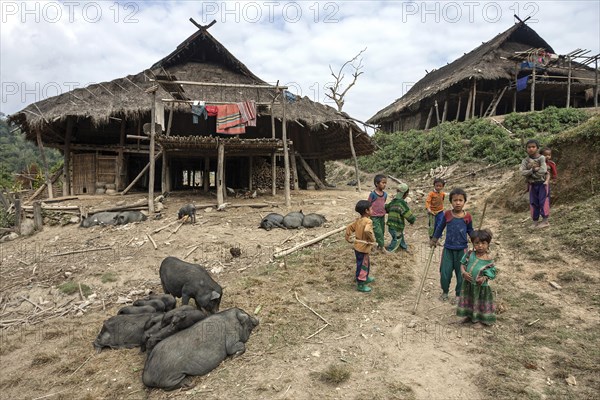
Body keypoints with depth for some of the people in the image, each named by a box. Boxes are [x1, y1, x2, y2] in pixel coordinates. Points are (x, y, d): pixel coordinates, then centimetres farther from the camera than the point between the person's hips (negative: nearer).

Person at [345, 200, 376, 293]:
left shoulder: (358, 220, 4)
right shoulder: (368, 221, -22)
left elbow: (349, 227, 9)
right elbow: (367, 231, -40)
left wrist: (348, 238, 14)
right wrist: (372, 239, -25)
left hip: (358, 246, 9)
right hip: (363, 248, -9)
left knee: (366, 263, 27)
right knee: (362, 266, 4)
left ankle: (366, 278, 45)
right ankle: (360, 285, 15)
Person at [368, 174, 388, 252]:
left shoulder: (385, 194, 3)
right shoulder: (373, 194, -15)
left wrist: (384, 216, 18)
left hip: (382, 216, 7)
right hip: (374, 217, -6)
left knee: (382, 232, 13)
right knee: (378, 232, -8)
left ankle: (379, 246, 27)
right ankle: (382, 247, 0)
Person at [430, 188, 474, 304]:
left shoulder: (467, 217, -6)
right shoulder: (447, 214, -7)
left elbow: (470, 231, 9)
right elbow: (440, 227, 8)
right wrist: (434, 240, 15)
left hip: (462, 249, 0)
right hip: (448, 249, 0)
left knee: (461, 273, 10)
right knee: (445, 273, 4)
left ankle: (458, 295, 30)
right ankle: (445, 292, 30)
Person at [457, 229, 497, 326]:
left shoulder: (488, 260, -15)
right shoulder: (470, 254, -7)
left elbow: (492, 273, -8)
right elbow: (463, 263, 3)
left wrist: (484, 278, -25)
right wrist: (463, 272, -15)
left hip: (481, 286, -3)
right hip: (468, 283, 4)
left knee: (481, 302, 13)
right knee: (468, 300, 19)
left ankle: (484, 318, 34)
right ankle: (469, 315, 41)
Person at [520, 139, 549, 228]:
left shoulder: (541, 158, -11)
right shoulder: (525, 161, -2)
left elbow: (543, 170, -22)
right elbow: (522, 172, -14)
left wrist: (531, 173, -15)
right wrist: (533, 170, -25)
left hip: (542, 183, -4)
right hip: (532, 185, 4)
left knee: (543, 201, -2)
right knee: (533, 203, 8)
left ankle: (545, 220, 6)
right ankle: (535, 221, 16)